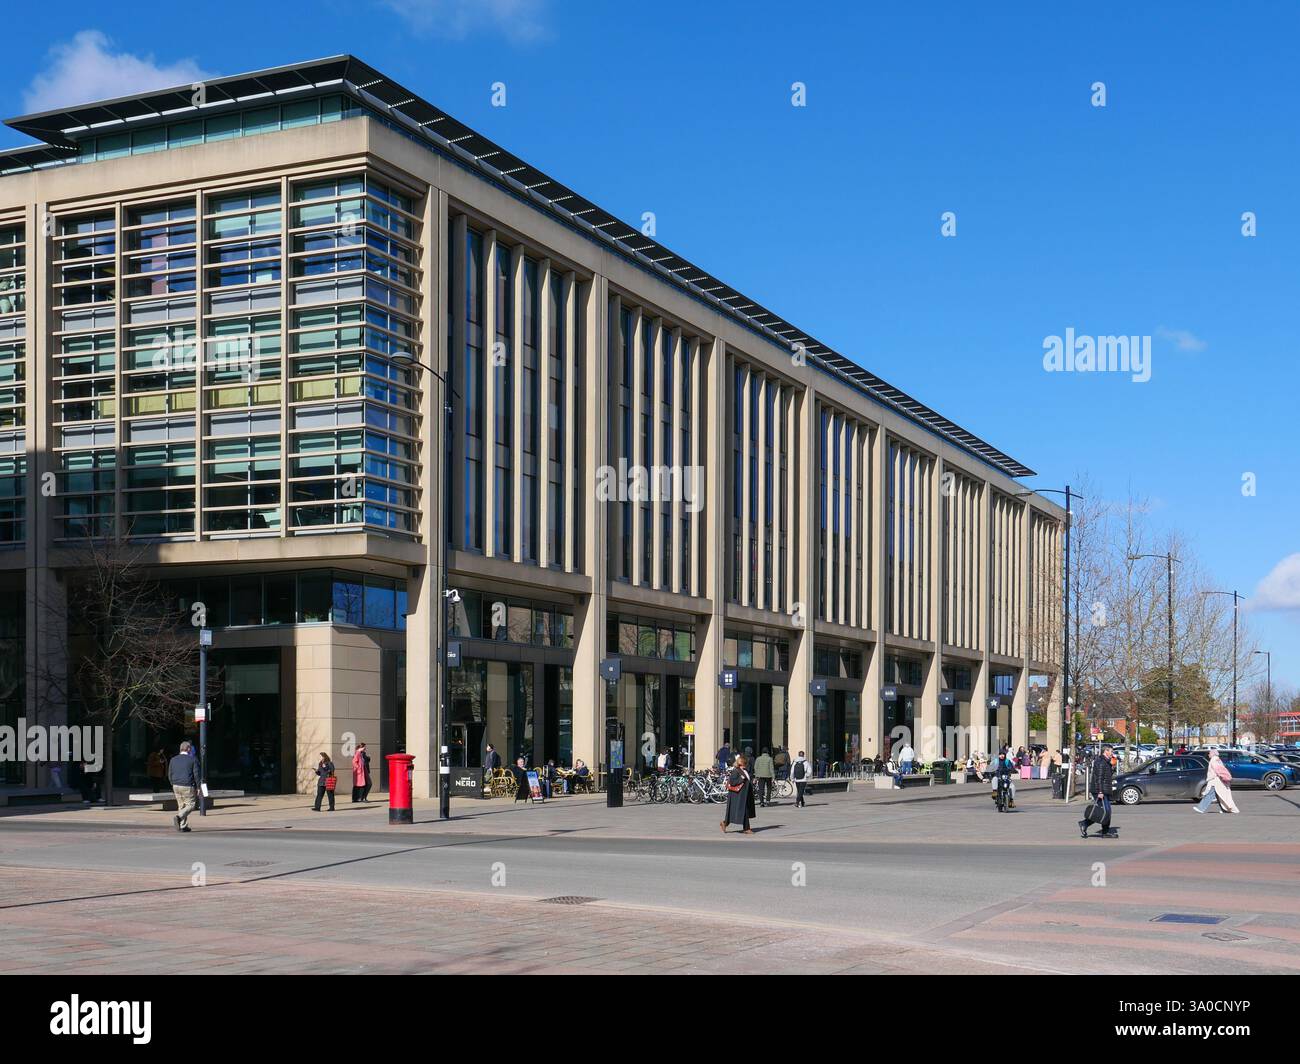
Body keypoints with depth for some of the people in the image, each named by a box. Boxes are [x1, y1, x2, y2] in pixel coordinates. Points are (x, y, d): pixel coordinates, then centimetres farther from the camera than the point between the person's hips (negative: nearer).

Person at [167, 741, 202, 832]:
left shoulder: (173, 760, 9)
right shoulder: (193, 759, -5)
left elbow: (170, 775, 10)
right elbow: (196, 774, -8)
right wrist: (198, 787, -2)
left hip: (176, 786, 5)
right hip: (188, 787, -5)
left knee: (181, 806, 14)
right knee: (191, 805, 3)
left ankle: (183, 826, 12)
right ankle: (178, 817, -20)